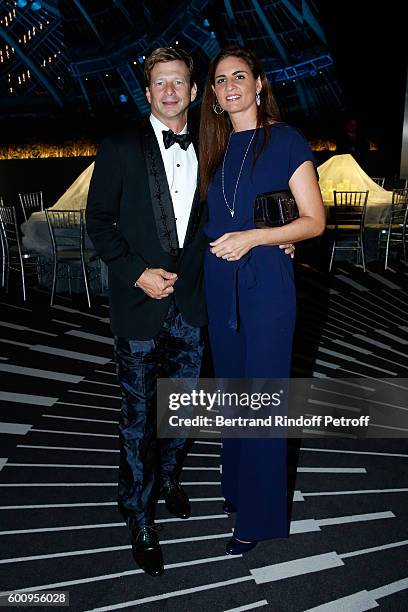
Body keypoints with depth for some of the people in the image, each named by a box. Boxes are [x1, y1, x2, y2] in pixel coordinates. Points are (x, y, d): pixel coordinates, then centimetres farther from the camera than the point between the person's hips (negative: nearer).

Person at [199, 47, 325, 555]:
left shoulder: (285, 141, -3)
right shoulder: (214, 146, 12)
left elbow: (314, 220, -6)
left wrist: (253, 238, -18)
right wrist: (221, 243, 0)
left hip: (266, 281, -5)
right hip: (219, 281, 6)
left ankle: (258, 515, 16)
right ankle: (235, 484, 34)